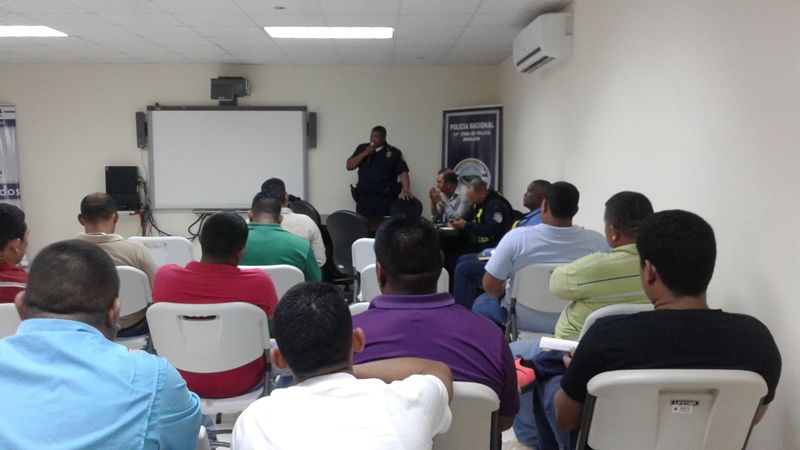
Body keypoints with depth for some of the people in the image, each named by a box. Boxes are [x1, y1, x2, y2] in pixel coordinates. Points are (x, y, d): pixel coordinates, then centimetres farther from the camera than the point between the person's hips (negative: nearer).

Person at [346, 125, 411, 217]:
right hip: (364, 198, 2)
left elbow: (403, 172, -4)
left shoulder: (394, 152, 2)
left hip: (386, 199, -2)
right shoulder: (362, 148, 10)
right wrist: (364, 154, -8)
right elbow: (349, 166, 5)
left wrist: (406, 190, -20)